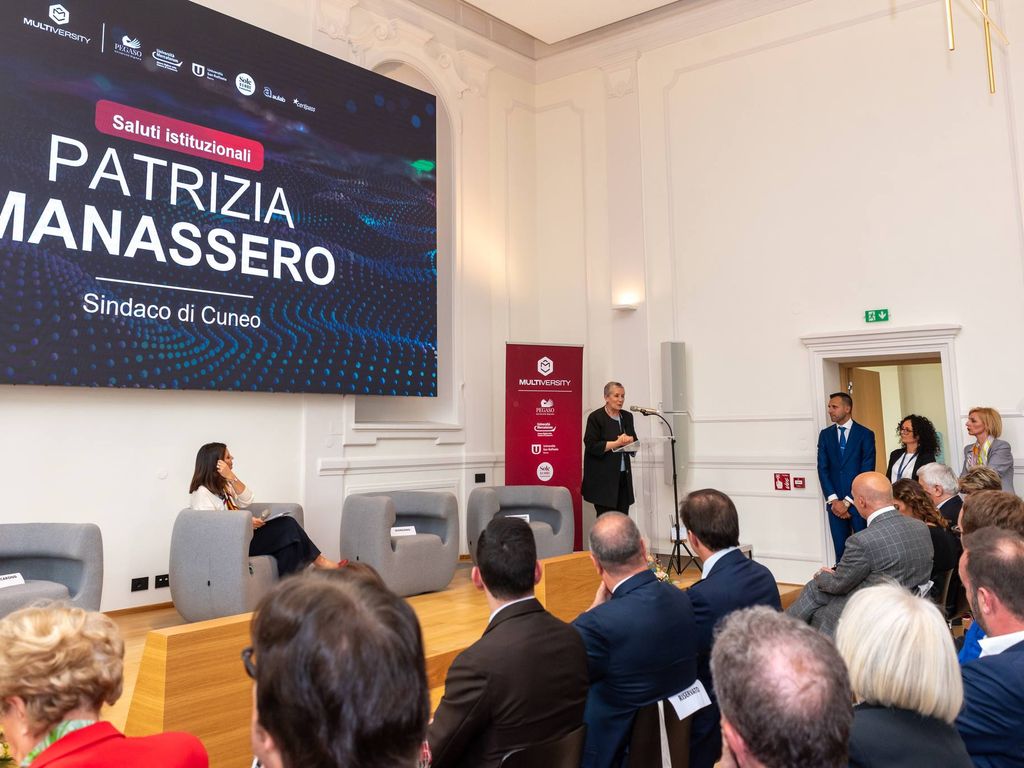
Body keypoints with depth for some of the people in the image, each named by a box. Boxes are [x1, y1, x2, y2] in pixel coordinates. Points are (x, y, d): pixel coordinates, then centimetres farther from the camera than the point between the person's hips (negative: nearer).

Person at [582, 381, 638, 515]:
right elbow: (591, 446, -13)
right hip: (603, 478, -6)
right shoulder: (596, 417, -7)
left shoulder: (627, 417, 13)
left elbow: (635, 443, 14)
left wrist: (629, 440, -9)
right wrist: (617, 443, -17)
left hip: (623, 475, 6)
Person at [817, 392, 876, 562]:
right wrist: (833, 500, -7)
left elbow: (867, 471, -6)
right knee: (841, 551, 6)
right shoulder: (825, 434, 9)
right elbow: (822, 469, 4)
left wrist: (847, 502, -10)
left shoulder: (865, 434, -1)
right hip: (835, 503, 3)